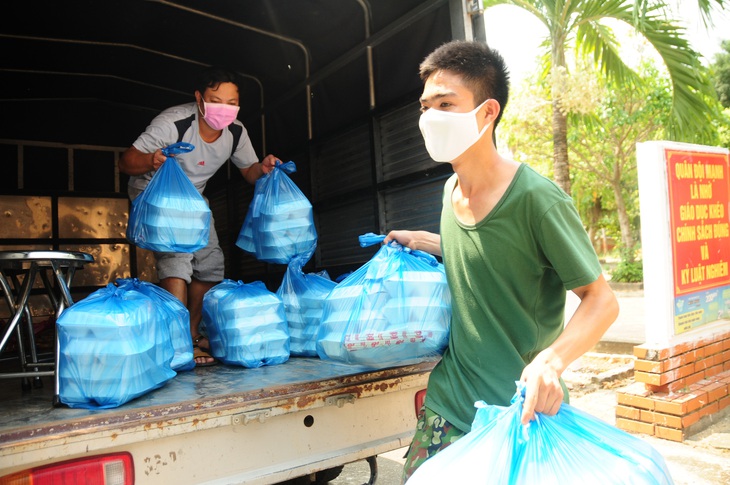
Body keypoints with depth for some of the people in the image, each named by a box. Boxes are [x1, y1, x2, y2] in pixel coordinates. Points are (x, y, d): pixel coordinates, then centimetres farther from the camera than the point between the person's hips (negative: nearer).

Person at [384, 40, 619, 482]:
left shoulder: (537, 198, -19)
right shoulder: (451, 190, 3)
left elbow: (602, 301, -14)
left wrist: (551, 360, -31)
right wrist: (429, 243, 5)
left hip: (518, 415, -6)